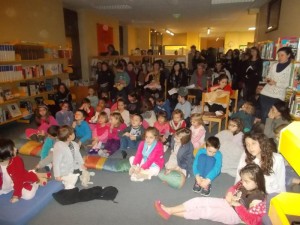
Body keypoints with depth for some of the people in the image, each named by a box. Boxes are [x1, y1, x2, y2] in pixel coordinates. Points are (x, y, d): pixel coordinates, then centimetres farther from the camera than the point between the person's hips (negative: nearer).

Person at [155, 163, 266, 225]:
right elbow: (233, 188, 13)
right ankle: (169, 210, -10)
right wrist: (229, 195, -8)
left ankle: (171, 213, -12)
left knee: (206, 212, -21)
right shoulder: (244, 184, -4)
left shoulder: (258, 200, -23)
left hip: (236, 215, -7)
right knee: (199, 201, -9)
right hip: (229, 203, 7)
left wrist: (238, 205, -26)